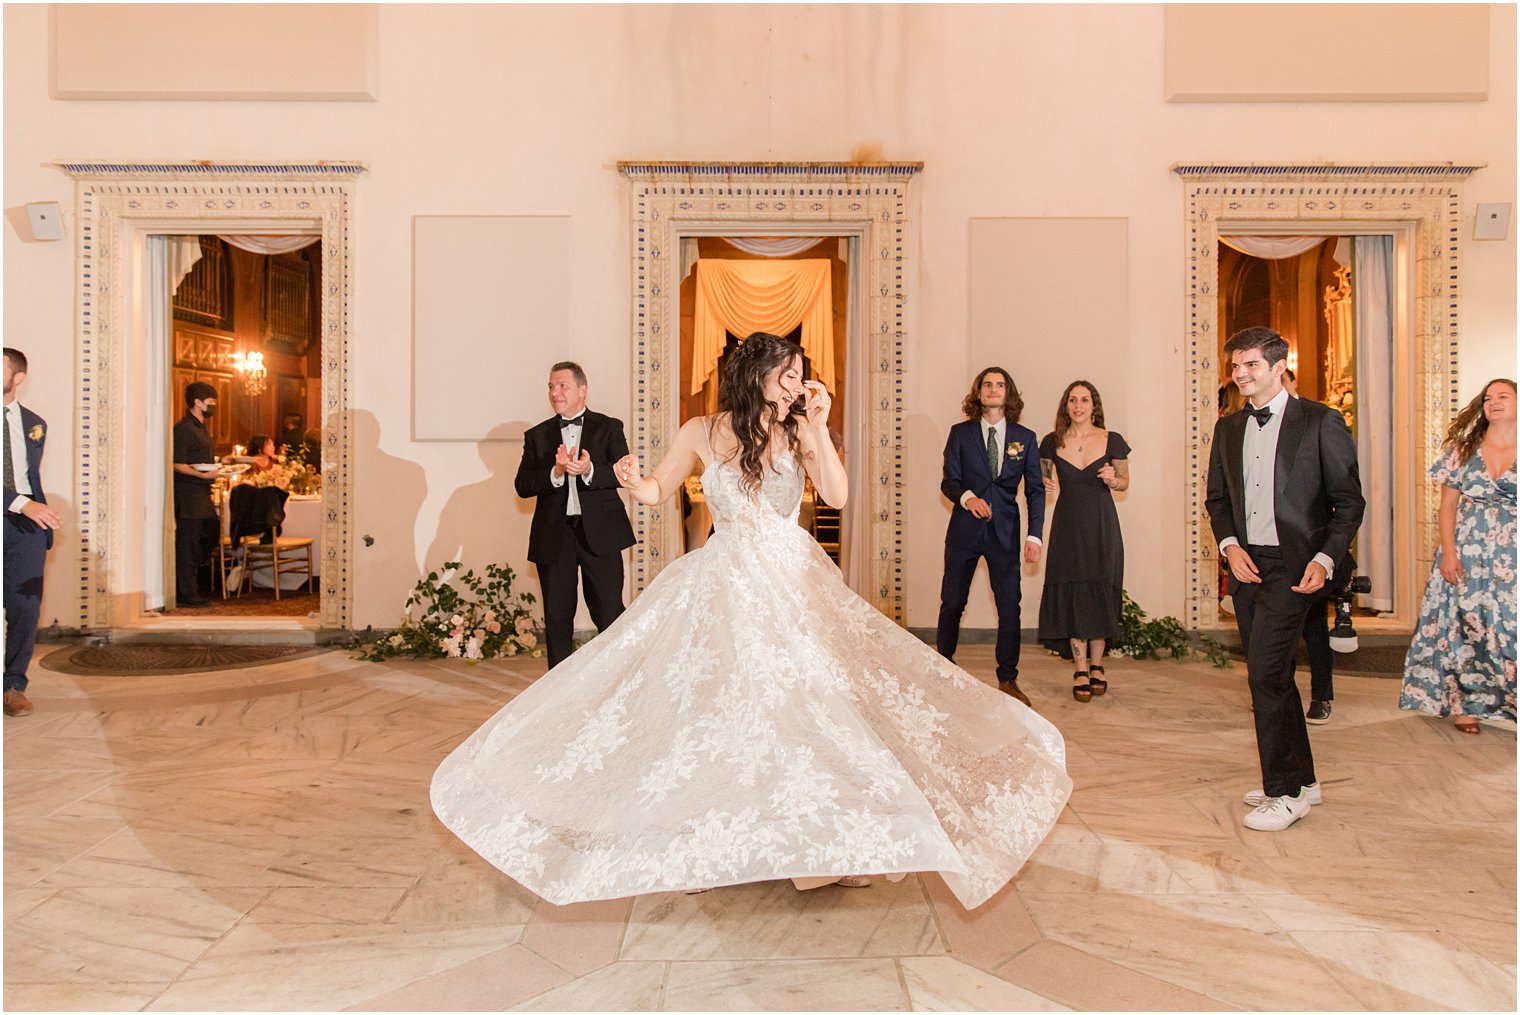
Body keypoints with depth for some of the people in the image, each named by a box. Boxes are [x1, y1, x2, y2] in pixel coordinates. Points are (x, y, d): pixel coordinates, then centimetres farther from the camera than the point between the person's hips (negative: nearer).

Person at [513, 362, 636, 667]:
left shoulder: (609, 427, 6)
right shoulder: (537, 436, 11)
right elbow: (523, 486, 1)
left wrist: (590, 470, -24)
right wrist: (555, 472, -17)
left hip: (599, 533, -2)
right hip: (554, 536, 3)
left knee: (609, 613, 1)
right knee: (556, 618, 9)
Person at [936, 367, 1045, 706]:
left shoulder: (1025, 437, 7)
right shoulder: (960, 433, 4)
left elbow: (1035, 489, 5)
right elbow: (948, 481, 0)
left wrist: (1035, 535, -5)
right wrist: (967, 497, -23)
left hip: (1005, 532, 1)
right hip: (965, 530, 0)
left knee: (1010, 606, -1)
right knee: (952, 603, 6)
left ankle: (1008, 680, 12)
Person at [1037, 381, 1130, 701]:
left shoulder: (1112, 441, -1)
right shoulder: (1052, 442, 2)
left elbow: (1125, 481, 10)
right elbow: (1043, 476, 15)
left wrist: (1113, 480, -12)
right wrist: (1045, 485, -7)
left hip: (1102, 524, -1)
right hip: (1068, 525, 1)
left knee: (1100, 592, 1)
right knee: (1071, 593, -1)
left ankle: (1096, 665, 17)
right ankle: (1081, 669, 8)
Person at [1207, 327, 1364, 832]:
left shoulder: (1321, 422, -4)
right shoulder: (1228, 428, 12)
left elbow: (1349, 501, -3)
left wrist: (1325, 559, -15)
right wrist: (1229, 545, -1)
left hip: (1293, 566, -6)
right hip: (1246, 565, 6)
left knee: (1265, 674, -12)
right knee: (1272, 677, 14)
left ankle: (1285, 792, 3)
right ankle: (1302, 778, 29)